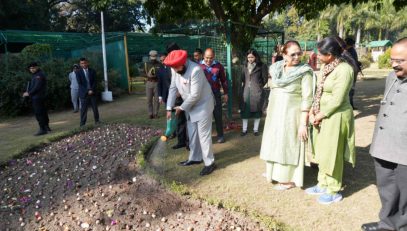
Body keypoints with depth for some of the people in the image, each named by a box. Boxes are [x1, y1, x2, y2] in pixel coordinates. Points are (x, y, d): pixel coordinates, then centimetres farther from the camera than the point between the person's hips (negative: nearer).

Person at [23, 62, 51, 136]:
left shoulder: (39, 75, -16)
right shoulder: (34, 75, 17)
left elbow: (37, 87, -22)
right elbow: (32, 85, 19)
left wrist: (29, 93, -16)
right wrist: (28, 92, 6)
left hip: (38, 97, -10)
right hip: (36, 97, 10)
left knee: (39, 113, -10)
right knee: (43, 112, 16)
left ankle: (42, 129, -7)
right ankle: (46, 126, 26)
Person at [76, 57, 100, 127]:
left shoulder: (92, 71, 7)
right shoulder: (78, 72, 0)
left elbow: (94, 82, 2)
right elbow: (79, 83, -6)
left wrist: (92, 90, -12)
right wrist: (87, 91, -14)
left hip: (92, 92, 2)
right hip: (84, 93, -2)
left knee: (95, 108, 6)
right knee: (83, 109, -2)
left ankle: (97, 121, 18)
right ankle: (82, 124, 2)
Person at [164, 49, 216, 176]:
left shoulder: (195, 70, -31)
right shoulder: (175, 70, -7)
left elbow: (195, 95, -28)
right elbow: (173, 88, 0)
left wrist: (181, 108, -16)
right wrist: (169, 108, -5)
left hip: (203, 104, -7)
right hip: (190, 105, 8)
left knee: (203, 134, -4)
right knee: (192, 134, 16)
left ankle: (209, 163, 8)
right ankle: (195, 158, 32)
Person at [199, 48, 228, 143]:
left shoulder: (218, 66, -1)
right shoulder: (199, 65, -5)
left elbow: (223, 80, 6)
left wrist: (225, 93, 7)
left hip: (215, 93, 0)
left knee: (218, 115, 8)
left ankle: (220, 135, 21)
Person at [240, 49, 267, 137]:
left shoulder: (262, 66, -2)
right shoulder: (245, 66, 12)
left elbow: (265, 78, 0)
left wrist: (258, 86, 2)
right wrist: (243, 85, 4)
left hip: (257, 91, -3)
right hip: (246, 91, 4)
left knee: (257, 110, 4)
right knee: (244, 110, 4)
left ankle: (255, 129, 16)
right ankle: (244, 129, 14)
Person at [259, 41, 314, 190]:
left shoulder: (304, 72, -14)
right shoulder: (276, 69, 3)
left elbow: (307, 99, -17)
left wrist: (303, 123, -20)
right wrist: (269, 110, 15)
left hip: (291, 114, -6)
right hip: (275, 114, 6)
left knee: (289, 145, 4)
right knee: (275, 143, 18)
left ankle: (289, 179, 19)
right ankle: (275, 171, 37)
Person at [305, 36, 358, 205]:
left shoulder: (344, 70, -21)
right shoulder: (326, 66, 5)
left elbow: (337, 100, -22)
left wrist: (320, 116, -14)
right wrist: (312, 111, -1)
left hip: (335, 116, -8)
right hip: (322, 115, 8)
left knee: (331, 154, 4)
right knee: (322, 152, 17)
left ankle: (334, 191, 22)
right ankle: (323, 184, 34)